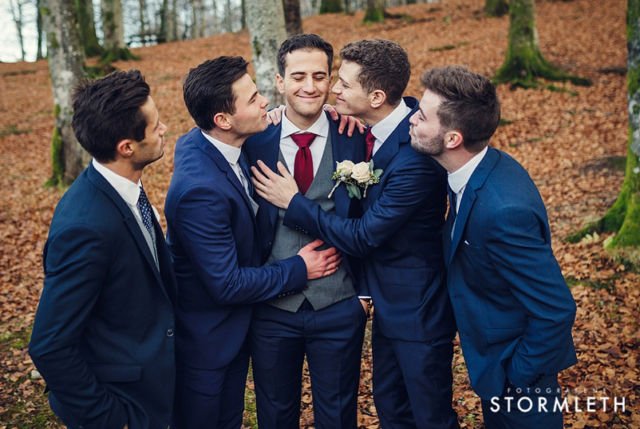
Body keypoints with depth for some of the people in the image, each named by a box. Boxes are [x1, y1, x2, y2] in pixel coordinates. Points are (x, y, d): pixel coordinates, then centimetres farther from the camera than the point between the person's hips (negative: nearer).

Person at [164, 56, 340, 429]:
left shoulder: (200, 140, -8)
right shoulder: (201, 189, -34)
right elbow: (227, 285, -28)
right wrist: (299, 269, -15)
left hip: (234, 324, 8)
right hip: (205, 338, -8)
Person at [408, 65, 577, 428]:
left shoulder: (504, 211, -37)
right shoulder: (486, 164, -10)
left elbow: (556, 310, -31)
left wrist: (517, 377, -17)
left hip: (518, 372, -8)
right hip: (495, 344, 8)